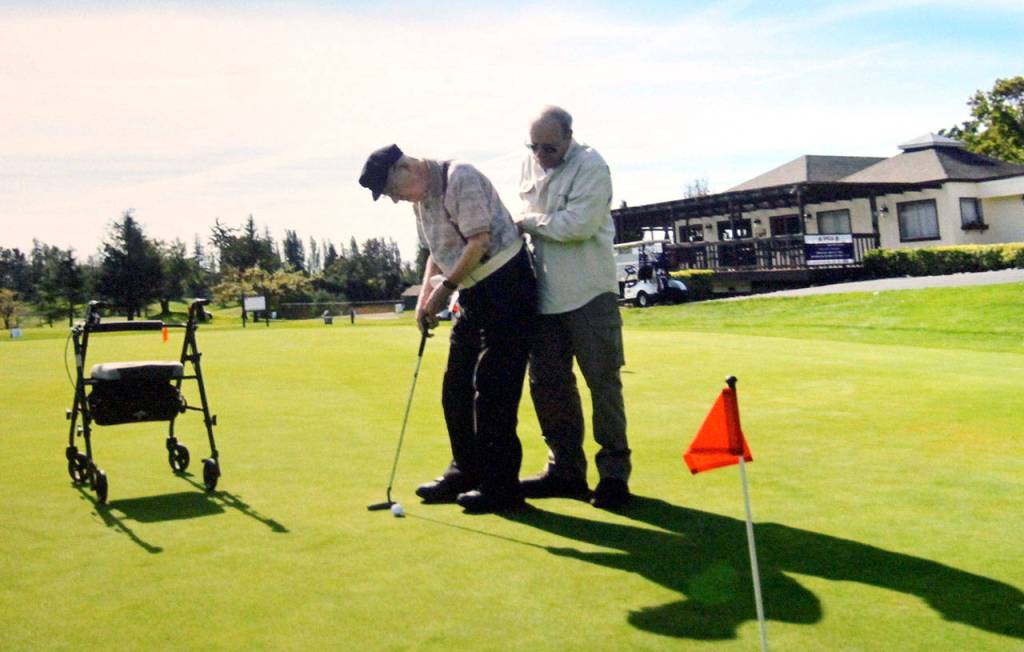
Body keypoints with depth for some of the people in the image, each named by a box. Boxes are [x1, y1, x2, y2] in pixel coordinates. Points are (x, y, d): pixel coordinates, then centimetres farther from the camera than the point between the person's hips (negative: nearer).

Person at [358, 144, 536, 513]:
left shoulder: (460, 178, -15)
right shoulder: (420, 199, 12)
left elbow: (479, 241, -22)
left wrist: (446, 288, -16)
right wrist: (425, 296, 6)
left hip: (506, 285, -9)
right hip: (474, 295, 10)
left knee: (493, 389, -9)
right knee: (456, 389, 10)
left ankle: (501, 486, 0)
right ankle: (467, 473, 22)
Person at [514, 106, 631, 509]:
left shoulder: (590, 166, -10)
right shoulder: (529, 165, 11)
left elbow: (580, 224, -22)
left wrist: (530, 221, -10)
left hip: (588, 294, -7)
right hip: (544, 294, 7)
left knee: (603, 382, -2)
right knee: (547, 384, 9)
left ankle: (614, 473, 8)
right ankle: (566, 469, 21)